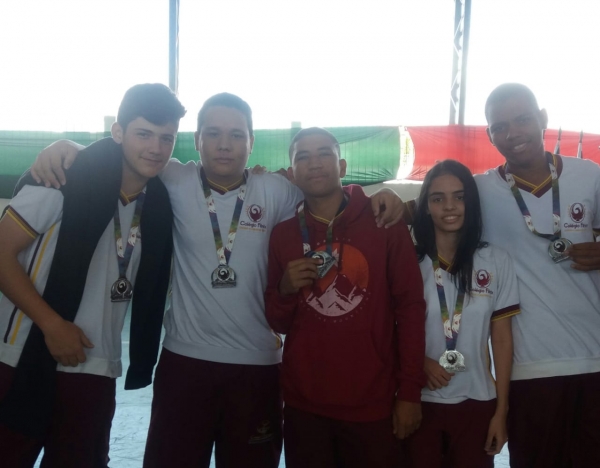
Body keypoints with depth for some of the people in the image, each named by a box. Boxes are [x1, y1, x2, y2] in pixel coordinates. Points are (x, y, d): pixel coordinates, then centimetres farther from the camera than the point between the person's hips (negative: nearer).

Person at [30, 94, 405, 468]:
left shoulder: (274, 192, -1)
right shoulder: (176, 183, -3)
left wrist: (380, 196, -9)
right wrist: (66, 146, -13)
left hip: (258, 364, 1)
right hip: (185, 359, 0)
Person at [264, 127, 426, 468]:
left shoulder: (385, 224, -3)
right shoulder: (283, 235, 4)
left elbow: (410, 308, -4)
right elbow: (279, 324, 10)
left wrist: (410, 392, -7)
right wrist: (284, 290, -10)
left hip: (373, 402, -2)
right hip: (303, 403, 2)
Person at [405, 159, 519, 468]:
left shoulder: (496, 262, -2)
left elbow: (502, 339, 1)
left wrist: (501, 410, 0)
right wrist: (421, 362, -15)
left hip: (477, 403, 1)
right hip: (420, 401, 0)